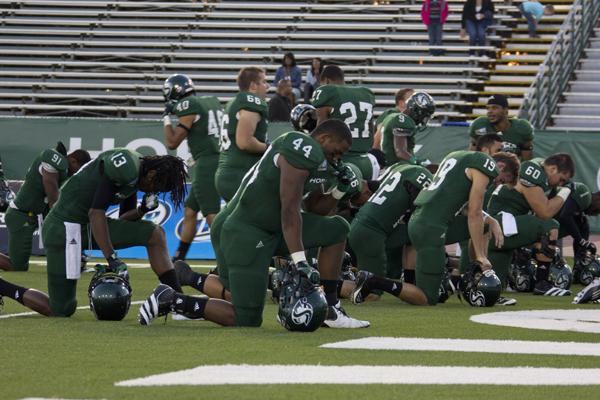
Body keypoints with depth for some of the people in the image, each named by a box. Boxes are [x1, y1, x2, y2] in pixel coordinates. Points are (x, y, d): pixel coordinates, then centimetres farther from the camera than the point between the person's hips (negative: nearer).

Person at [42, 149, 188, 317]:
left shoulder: (136, 175, 7)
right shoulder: (125, 167, -23)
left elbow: (123, 221, 15)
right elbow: (96, 212, -26)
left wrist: (142, 210, -6)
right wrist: (112, 258, -26)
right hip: (65, 226, -9)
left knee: (155, 234, 2)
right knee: (62, 310, -8)